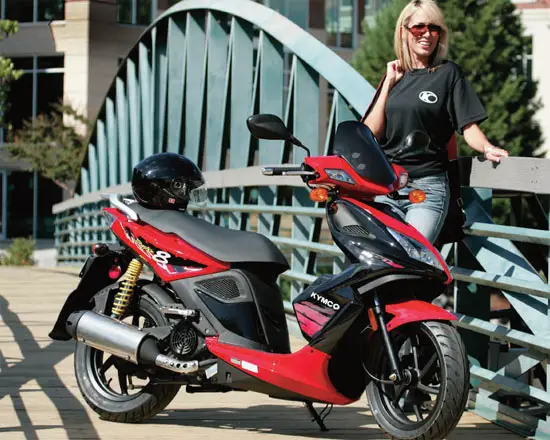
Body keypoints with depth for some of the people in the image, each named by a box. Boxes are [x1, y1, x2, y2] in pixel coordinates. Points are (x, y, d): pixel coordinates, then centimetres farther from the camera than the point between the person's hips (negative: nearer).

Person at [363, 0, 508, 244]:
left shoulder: (448, 73, 4)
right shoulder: (395, 75, 16)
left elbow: (469, 125, -3)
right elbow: (371, 133, 7)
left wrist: (487, 148, -24)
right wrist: (389, 84, 4)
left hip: (428, 187, -4)